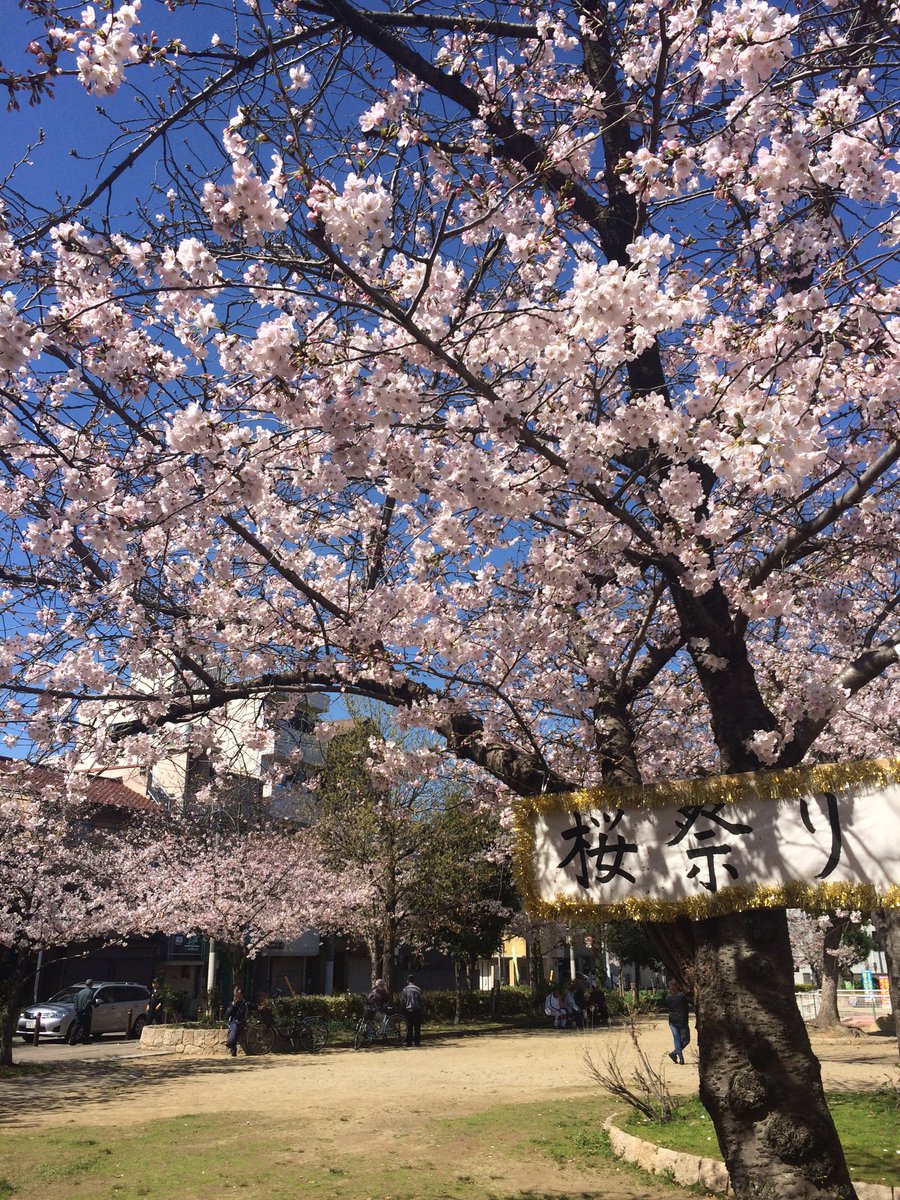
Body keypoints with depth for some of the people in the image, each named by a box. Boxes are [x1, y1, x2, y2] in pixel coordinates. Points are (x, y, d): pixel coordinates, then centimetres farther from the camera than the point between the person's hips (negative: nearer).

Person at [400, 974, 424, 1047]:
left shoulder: (405, 990, -3)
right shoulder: (418, 989, -1)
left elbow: (402, 1001, -2)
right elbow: (420, 1000, 2)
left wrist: (403, 1008, 10)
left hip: (408, 1010, 0)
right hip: (417, 1010, 0)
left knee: (409, 1027, 6)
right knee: (417, 1027, 5)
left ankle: (409, 1042, 5)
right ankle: (417, 1041, 3)